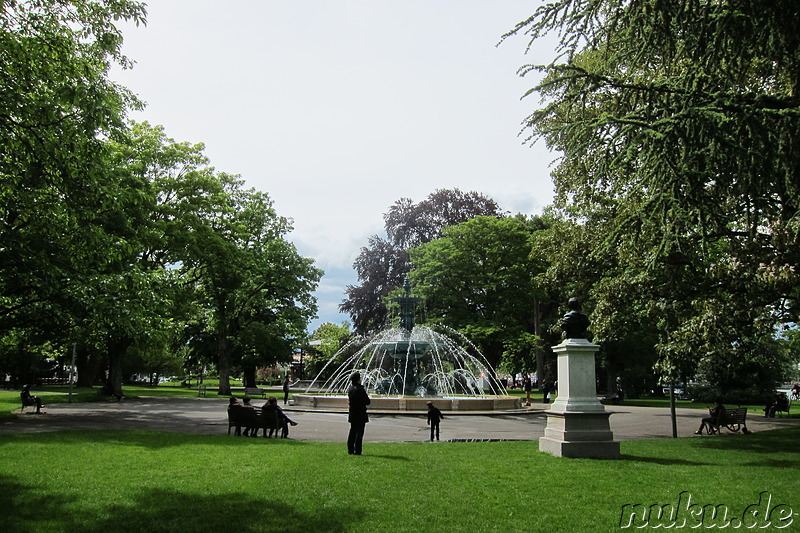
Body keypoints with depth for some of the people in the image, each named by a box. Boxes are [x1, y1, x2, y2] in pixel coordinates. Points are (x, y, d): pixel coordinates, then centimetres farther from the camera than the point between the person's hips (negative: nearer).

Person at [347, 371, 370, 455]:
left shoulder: (350, 389, 5)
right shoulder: (360, 389, -17)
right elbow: (368, 402, -12)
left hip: (352, 414, 7)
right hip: (361, 414, -7)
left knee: (352, 431, 14)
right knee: (359, 432, -2)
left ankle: (350, 449, 17)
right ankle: (357, 451, -2)